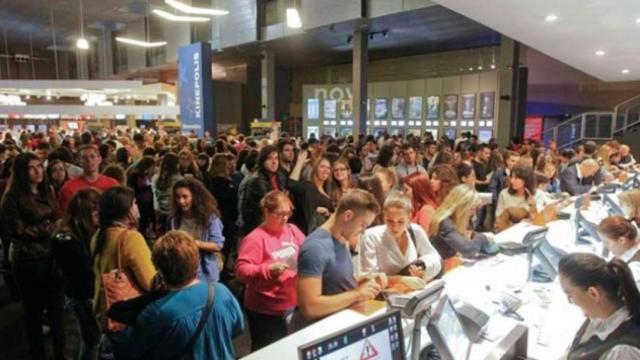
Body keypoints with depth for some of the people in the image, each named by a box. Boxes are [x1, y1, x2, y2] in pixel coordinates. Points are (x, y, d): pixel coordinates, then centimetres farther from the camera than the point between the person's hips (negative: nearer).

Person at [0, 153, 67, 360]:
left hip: (52, 256, 5)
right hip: (28, 259, -5)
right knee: (33, 309, 11)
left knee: (57, 306, 14)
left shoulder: (47, 191, 7)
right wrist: (47, 229, -16)